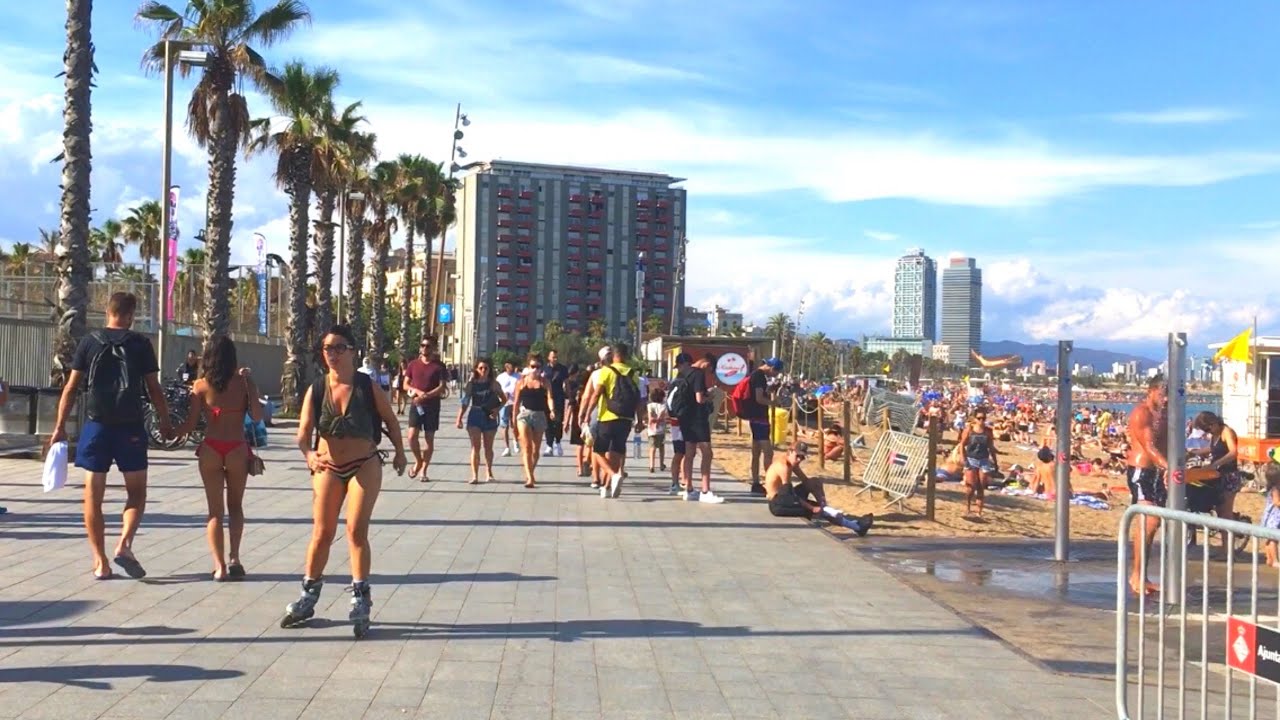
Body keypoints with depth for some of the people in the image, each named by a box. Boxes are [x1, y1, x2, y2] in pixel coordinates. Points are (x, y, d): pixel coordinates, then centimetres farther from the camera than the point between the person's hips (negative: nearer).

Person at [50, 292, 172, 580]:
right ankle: (124, 544, -10)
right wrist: (165, 424, 11)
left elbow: (71, 387, 2)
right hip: (130, 428, -1)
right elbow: (154, 389, -1)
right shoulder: (141, 344, -1)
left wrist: (60, 427, 7)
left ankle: (100, 562, 7)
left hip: (96, 427, 1)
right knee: (136, 493, 11)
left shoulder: (89, 342, 3)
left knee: (93, 497, 8)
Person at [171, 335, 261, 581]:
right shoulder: (243, 382, -4)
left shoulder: (201, 385, -2)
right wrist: (249, 382, 1)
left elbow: (190, 424, -1)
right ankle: (234, 558, 3)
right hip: (237, 449, 0)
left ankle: (219, 566, 2)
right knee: (235, 505, 17)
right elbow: (257, 417, -5)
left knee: (215, 509, 8)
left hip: (210, 449, 0)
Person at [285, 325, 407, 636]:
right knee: (322, 533, 8)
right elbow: (304, 431, -15)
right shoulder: (315, 390, -6)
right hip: (327, 468, 2)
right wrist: (309, 454, -35)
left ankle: (361, 601, 2)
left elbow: (390, 420, 5)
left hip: (365, 466, -2)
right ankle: (308, 598, 23)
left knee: (356, 531, -8)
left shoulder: (368, 387, -10)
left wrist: (400, 453, 12)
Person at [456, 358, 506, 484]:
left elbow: (504, 399, 6)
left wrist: (497, 409, -12)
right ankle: (474, 475, -9)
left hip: (489, 417, 0)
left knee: (488, 447, 11)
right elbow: (465, 402, 3)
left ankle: (489, 473, 28)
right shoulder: (471, 383, 0)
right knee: (475, 446, -7)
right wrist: (459, 418, -2)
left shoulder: (493, 384, -1)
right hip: (474, 416, 0)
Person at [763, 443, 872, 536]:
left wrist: (820, 498, -3)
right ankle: (857, 526, -11)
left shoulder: (792, 463, 7)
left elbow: (806, 481, 12)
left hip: (783, 498, 10)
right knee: (818, 509, -15)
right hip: (777, 504, -10)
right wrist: (812, 508, -22)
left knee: (815, 482, 11)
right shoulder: (783, 467, -22)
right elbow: (789, 494, -25)